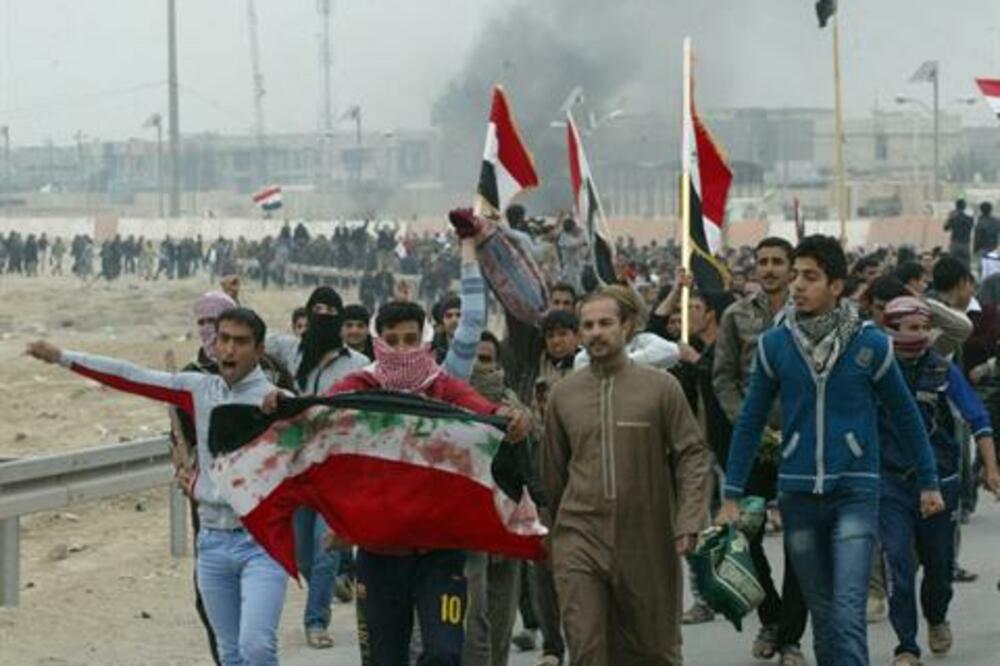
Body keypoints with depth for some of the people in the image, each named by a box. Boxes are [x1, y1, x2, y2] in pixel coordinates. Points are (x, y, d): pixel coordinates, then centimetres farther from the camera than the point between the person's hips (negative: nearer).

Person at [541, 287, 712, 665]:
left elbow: (692, 456, -2)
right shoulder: (562, 394, 7)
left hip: (647, 540, -1)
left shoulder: (661, 388, 0)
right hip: (579, 538, 1)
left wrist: (688, 523, -13)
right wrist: (553, 529, 19)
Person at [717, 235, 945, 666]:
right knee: (822, 614, 12)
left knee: (848, 614, -14)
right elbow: (751, 422, 7)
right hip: (798, 495, 3)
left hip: (856, 490, -3)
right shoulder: (774, 345, 0)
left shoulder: (870, 343, -4)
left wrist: (929, 482, 11)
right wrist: (732, 496, 4)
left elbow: (905, 414, 7)